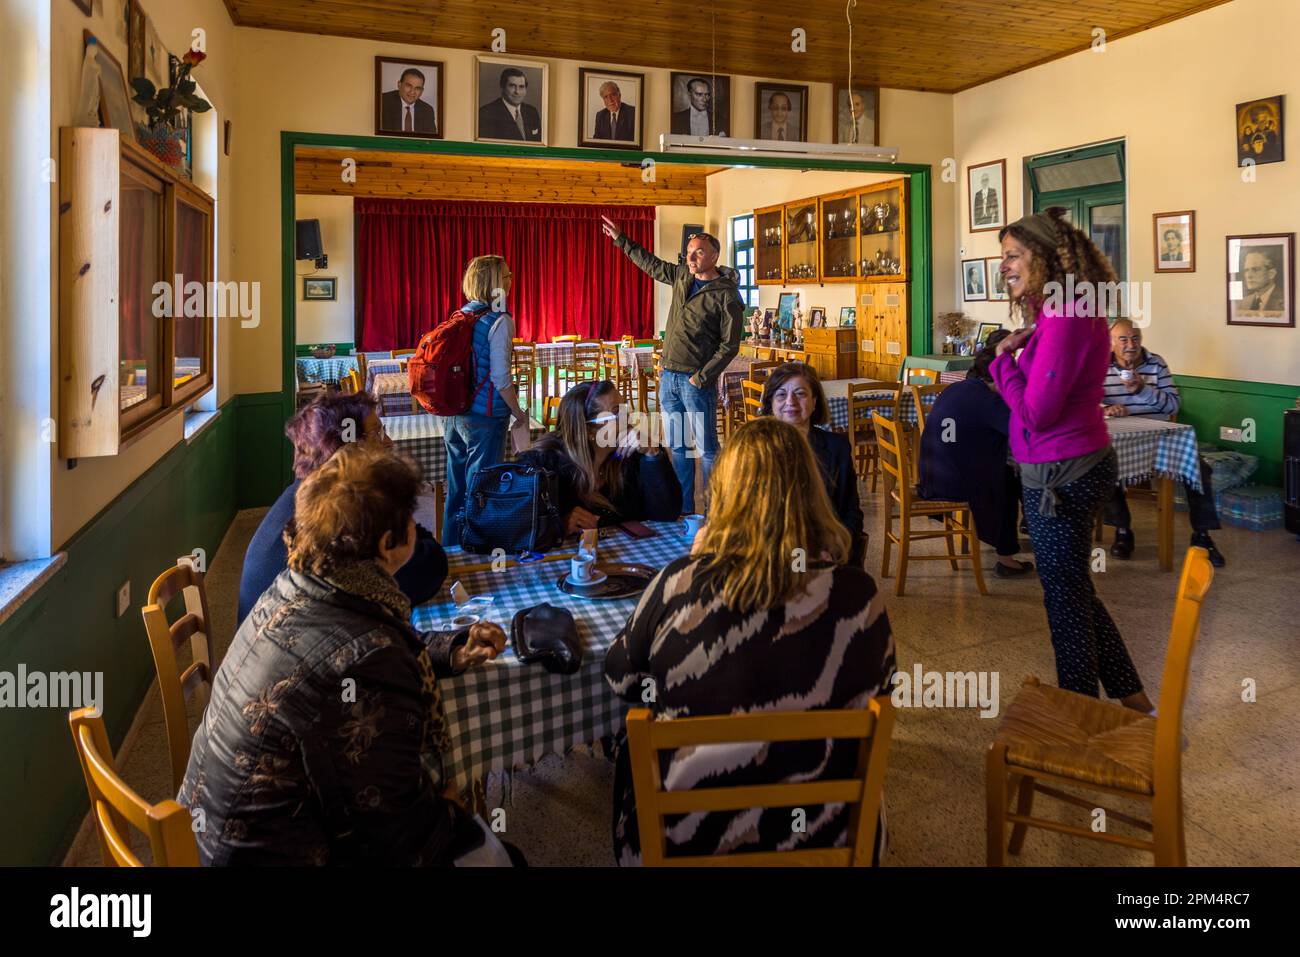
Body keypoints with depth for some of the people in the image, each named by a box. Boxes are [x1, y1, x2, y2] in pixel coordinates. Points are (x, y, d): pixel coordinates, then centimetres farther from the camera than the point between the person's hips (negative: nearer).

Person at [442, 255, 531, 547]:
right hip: (485, 417, -7)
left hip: (453, 415, 7)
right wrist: (520, 415, -6)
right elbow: (500, 378, -18)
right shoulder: (499, 322, -13)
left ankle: (451, 548, 28)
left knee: (456, 489, 17)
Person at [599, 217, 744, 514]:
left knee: (706, 449, -4)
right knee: (677, 447, 12)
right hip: (668, 376, 7)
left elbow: (729, 345, -11)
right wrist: (621, 240, 28)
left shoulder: (726, 295, -10)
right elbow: (650, 263, 27)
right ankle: (683, 508, 21)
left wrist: (701, 378, -15)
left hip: (696, 381, -7)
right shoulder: (682, 276, 10)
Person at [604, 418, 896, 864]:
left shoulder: (679, 583, -22)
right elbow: (879, 691, 0)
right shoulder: (856, 594, -20)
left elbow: (621, 676, -3)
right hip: (821, 835, 1)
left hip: (681, 833, -1)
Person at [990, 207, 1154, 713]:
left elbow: (1035, 413, -22)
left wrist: (1004, 356, -11)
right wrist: (1014, 353, 1)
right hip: (1081, 462, 10)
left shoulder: (1064, 319, -22)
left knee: (1066, 595, 4)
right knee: (1074, 589, 21)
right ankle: (1132, 698, 32)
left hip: (1061, 475, -10)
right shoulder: (1071, 311, 10)